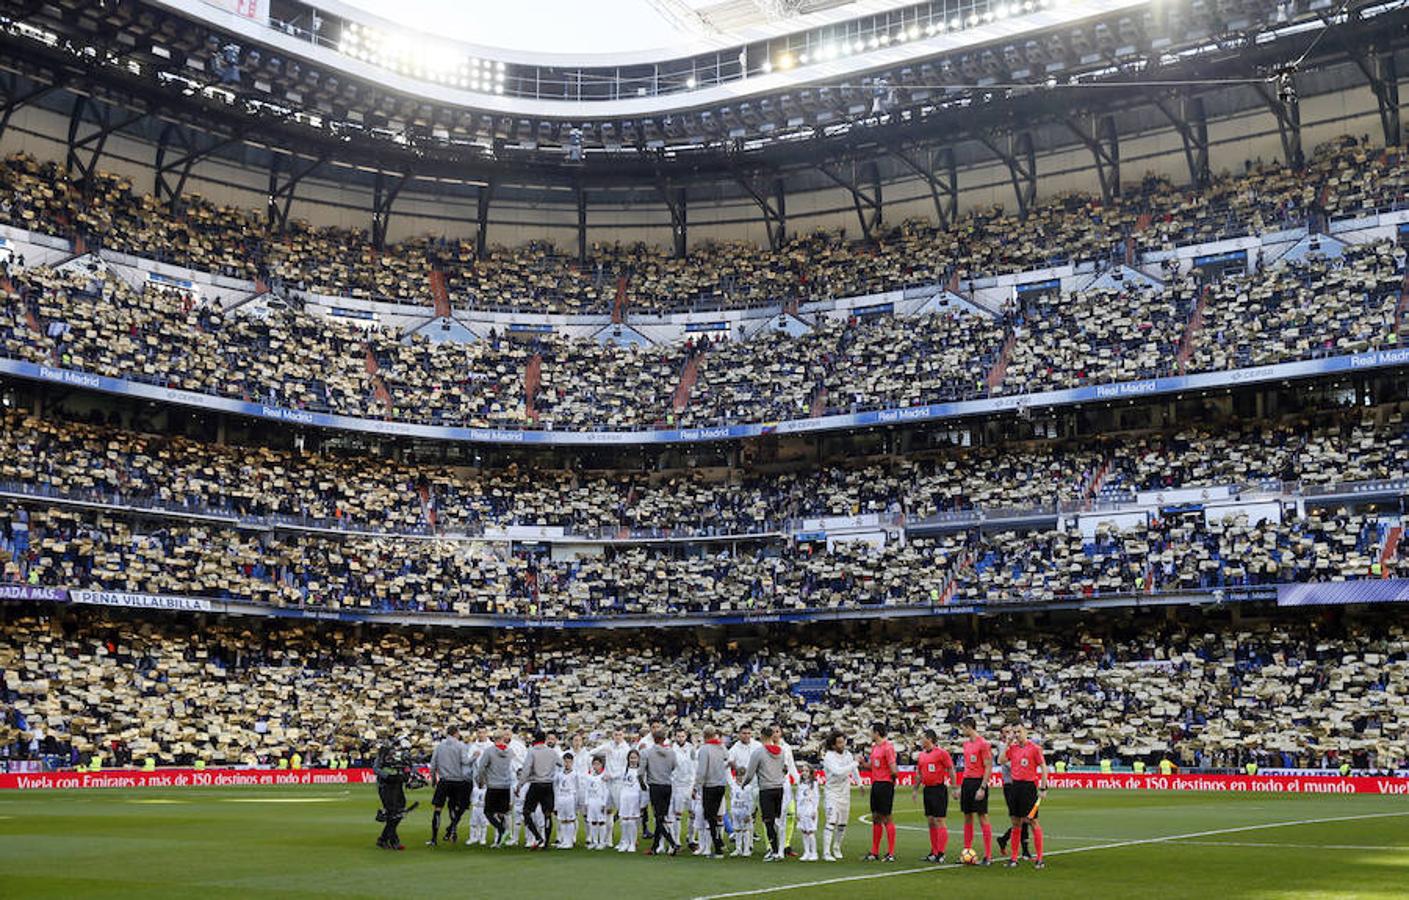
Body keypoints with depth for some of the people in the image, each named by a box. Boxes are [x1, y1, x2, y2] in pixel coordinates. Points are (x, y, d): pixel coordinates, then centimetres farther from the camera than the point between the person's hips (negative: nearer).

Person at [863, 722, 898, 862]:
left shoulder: (888, 747, -14)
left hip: (885, 785, -9)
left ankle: (891, 853, 2)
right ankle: (874, 853, 16)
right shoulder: (874, 747, 14)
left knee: (886, 818, -4)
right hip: (875, 784, 9)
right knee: (875, 818, 11)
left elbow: (894, 770, -16)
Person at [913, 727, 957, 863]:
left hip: (939, 789, -7)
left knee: (939, 820, -6)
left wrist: (954, 787, -13)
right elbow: (919, 774, 20)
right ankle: (934, 852, 16)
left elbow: (951, 770, -9)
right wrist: (915, 789, 16)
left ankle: (941, 853, -4)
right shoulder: (921, 755, 12)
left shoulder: (941, 752, -10)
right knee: (930, 821, 9)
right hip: (927, 789, 7)